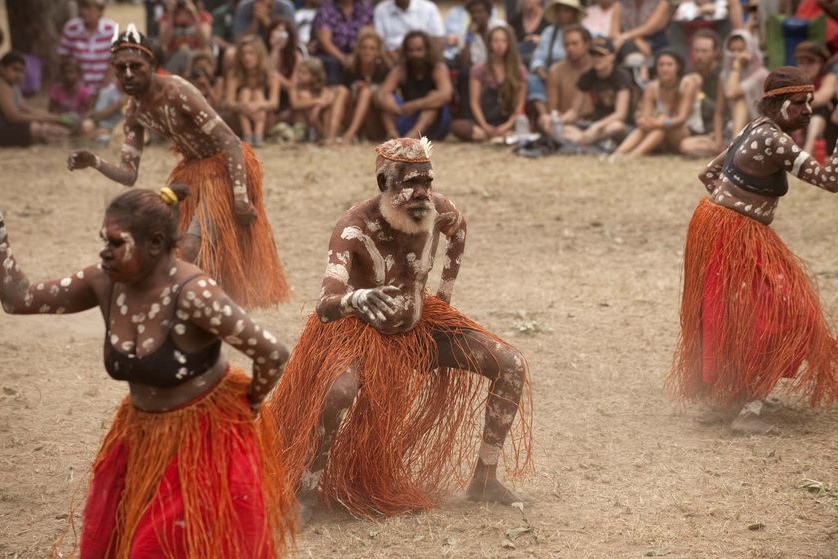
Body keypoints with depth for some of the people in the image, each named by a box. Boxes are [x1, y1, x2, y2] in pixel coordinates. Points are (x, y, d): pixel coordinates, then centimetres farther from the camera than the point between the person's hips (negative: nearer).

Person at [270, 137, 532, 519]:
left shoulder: (436, 209, -17)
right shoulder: (355, 229, -31)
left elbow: (458, 229, 12)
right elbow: (325, 307, -43)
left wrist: (446, 290, 12)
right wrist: (357, 298, -65)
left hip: (418, 325, 6)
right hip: (359, 331, -6)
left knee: (512, 367, -5)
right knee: (340, 391, -39)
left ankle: (485, 479, 9)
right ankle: (308, 492, -20)